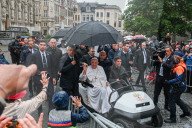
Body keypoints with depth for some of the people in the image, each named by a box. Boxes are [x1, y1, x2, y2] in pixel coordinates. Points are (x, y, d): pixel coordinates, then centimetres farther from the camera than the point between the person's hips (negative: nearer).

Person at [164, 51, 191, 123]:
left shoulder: (179, 67, -25)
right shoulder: (182, 64, 6)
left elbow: (178, 79, -30)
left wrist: (168, 82, -26)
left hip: (178, 87, -10)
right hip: (182, 85, 10)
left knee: (171, 102, 0)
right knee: (177, 99, 28)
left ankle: (172, 118, 11)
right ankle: (186, 112, 43)